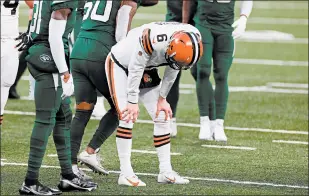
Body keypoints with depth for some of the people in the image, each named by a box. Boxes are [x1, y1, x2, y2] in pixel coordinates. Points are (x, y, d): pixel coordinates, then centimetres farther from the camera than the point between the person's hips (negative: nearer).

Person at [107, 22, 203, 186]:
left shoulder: (193, 39, -20)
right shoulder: (152, 38, -41)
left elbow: (172, 70, -3)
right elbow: (135, 69, -27)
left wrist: (162, 98, 2)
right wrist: (132, 101, -18)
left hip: (147, 68, 6)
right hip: (120, 63, -6)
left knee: (162, 117, 2)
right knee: (127, 118, -14)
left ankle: (166, 172, 8)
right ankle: (125, 173, -9)